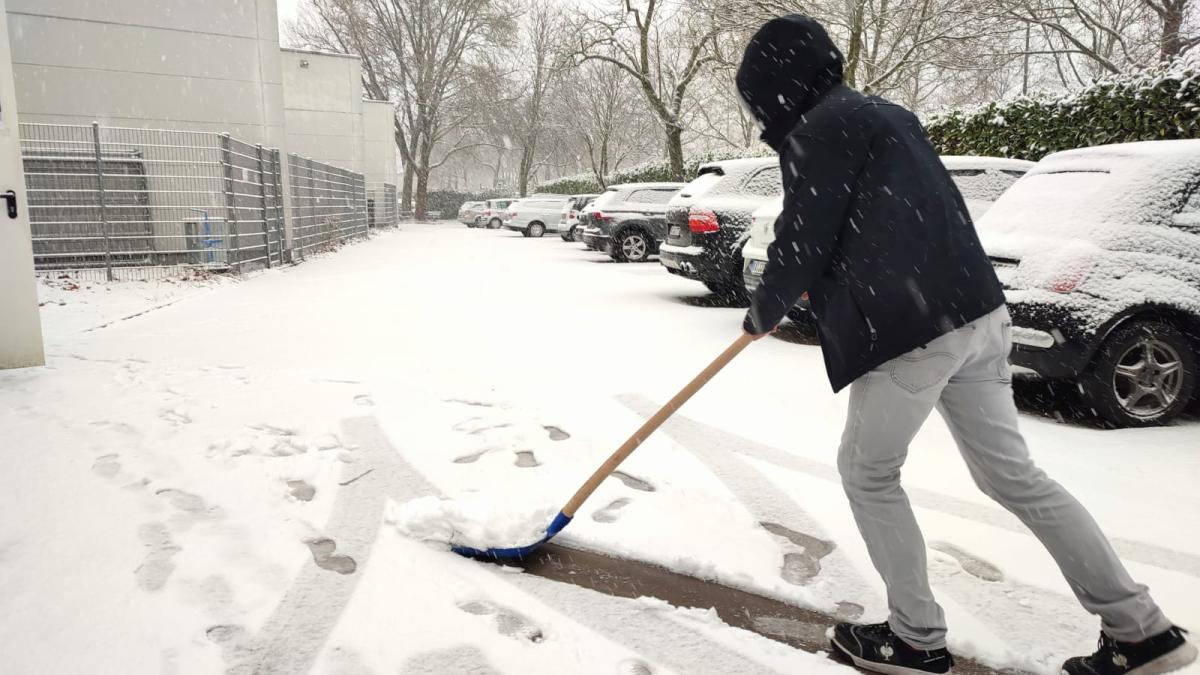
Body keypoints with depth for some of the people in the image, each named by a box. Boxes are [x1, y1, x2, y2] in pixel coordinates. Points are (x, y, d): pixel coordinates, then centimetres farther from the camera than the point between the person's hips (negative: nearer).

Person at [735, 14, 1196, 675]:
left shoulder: (817, 132, -7)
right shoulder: (880, 115, 21)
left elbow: (803, 243, -6)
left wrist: (764, 310, 11)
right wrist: (812, 289, 29)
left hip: (910, 333, -9)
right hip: (975, 316, 9)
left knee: (867, 472, 9)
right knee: (1011, 472, 16)